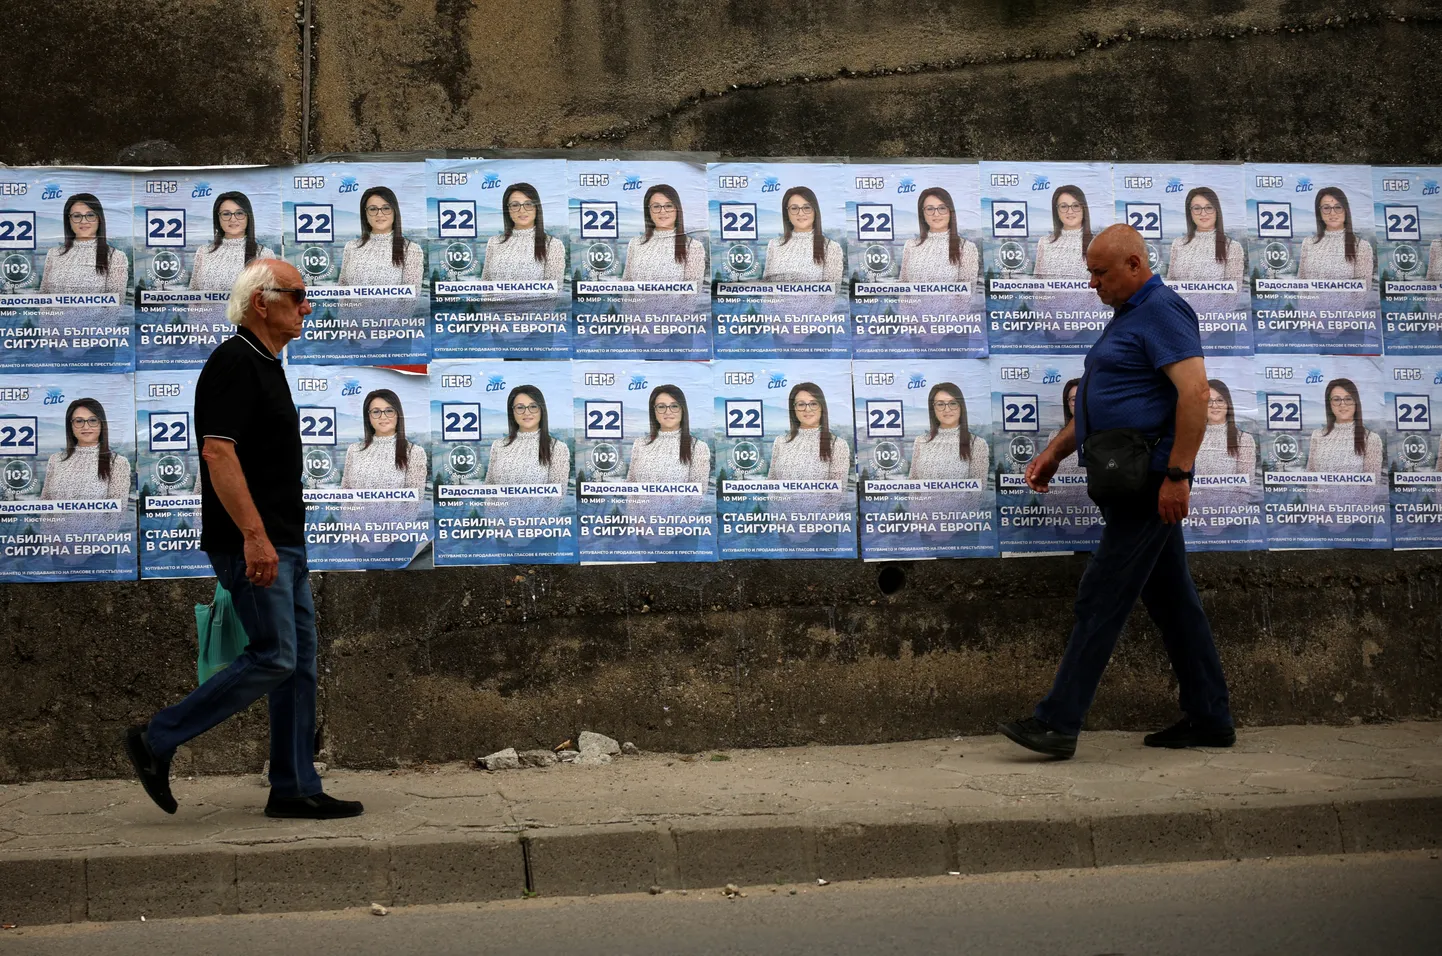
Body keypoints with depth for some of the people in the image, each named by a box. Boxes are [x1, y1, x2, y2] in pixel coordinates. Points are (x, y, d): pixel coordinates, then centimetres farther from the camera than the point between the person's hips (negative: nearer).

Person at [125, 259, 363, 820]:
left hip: (282, 542, 10)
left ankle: (295, 789, 12)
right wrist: (253, 534, -27)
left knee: (299, 664, 8)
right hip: (253, 543, -10)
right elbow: (218, 452, -22)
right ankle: (156, 742, 1)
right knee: (273, 657, -10)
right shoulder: (234, 363, -13)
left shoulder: (266, 366, 18)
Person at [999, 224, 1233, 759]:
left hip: (1147, 483, -10)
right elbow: (1101, 404, 27)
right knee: (1171, 600, 11)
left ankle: (1059, 723, -8)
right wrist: (1054, 452, 20)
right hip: (1130, 484, 10)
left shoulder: (1163, 311, -12)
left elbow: (1194, 392, -22)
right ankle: (1209, 720, 16)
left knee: (1101, 598, -10)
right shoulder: (1129, 316, 21)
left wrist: (1177, 474, -26)